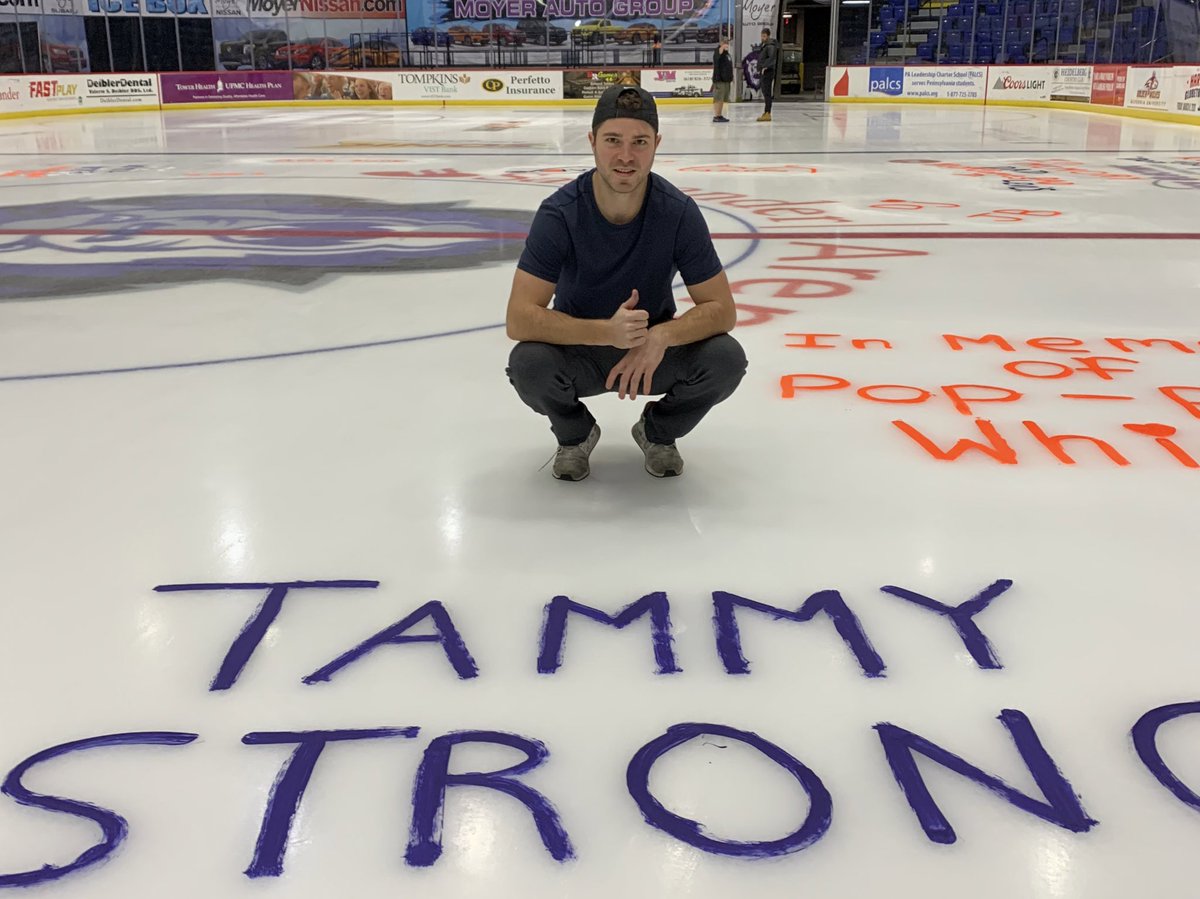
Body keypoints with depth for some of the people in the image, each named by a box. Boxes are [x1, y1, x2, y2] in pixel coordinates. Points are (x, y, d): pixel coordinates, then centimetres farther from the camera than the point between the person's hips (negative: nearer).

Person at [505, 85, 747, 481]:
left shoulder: (679, 212, -18)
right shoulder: (559, 213, -22)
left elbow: (722, 309, -15)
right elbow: (519, 318, -26)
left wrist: (660, 337, -36)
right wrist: (606, 332, -41)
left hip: (655, 349, 1)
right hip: (579, 351, -1)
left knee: (726, 359, -26)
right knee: (528, 363, -33)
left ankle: (658, 432, 6)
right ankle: (575, 435, 3)